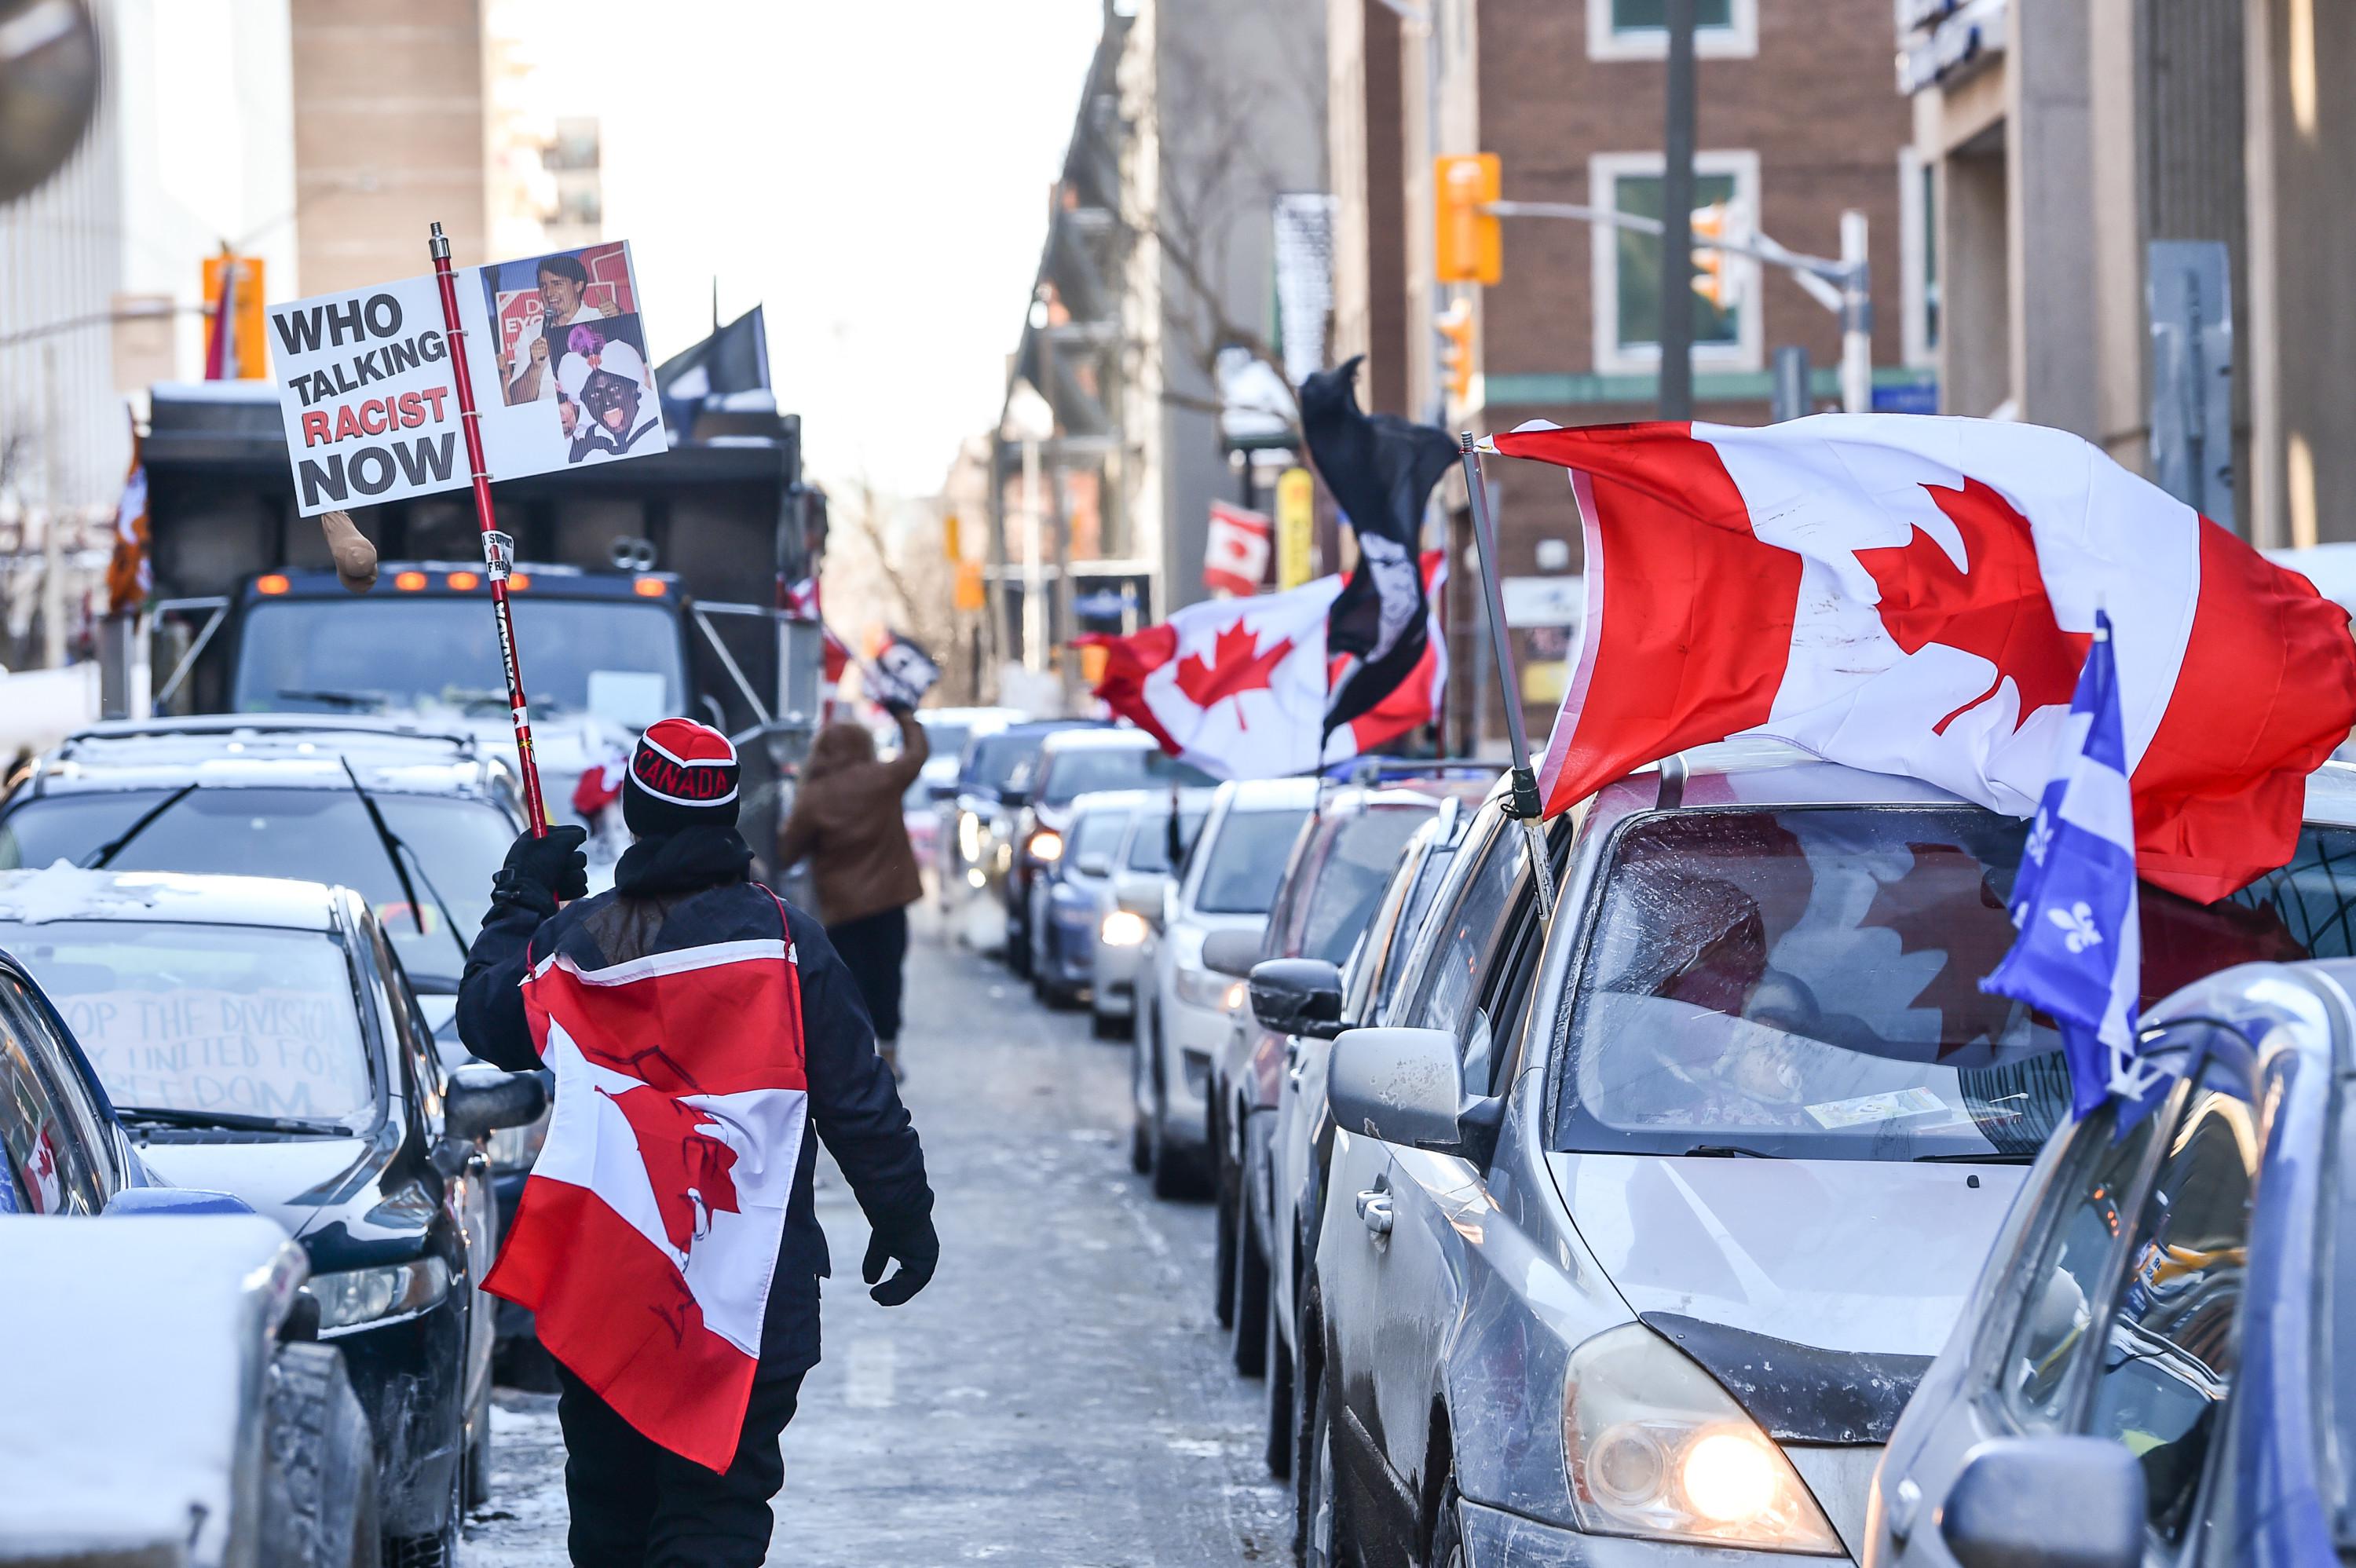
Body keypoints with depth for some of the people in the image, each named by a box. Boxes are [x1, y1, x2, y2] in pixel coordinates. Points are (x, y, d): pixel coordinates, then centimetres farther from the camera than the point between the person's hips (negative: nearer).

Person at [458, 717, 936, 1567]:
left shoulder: (568, 941, -1)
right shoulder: (783, 940, -6)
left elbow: (485, 1019, 19)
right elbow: (859, 1102, -4)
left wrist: (519, 904, 30)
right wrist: (905, 1220, 7)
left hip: (596, 1274, 3)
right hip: (749, 1296, -2)